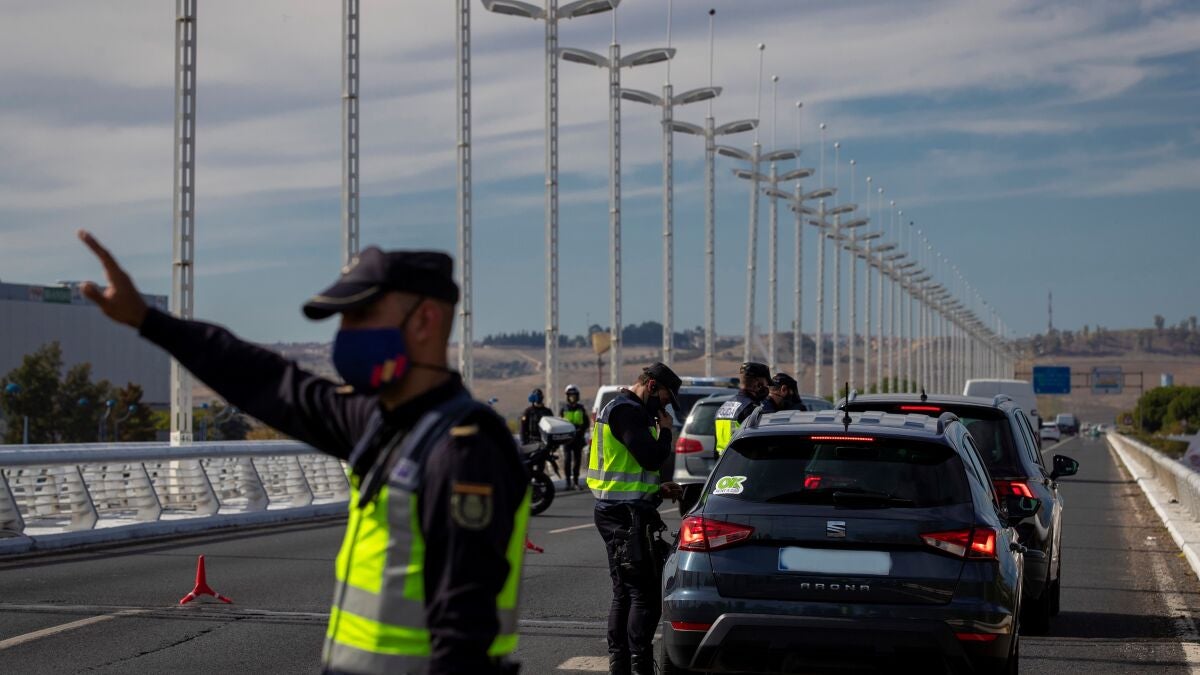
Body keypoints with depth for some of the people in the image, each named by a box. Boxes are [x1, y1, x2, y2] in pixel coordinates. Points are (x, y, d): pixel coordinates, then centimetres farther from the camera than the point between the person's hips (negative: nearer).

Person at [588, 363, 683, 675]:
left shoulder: (617, 407, 20)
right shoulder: (628, 411, -14)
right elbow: (652, 457, -22)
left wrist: (657, 489, 17)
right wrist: (665, 430, -5)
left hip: (616, 512, 11)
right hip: (627, 514, -11)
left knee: (624, 592, 14)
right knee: (645, 594, -9)